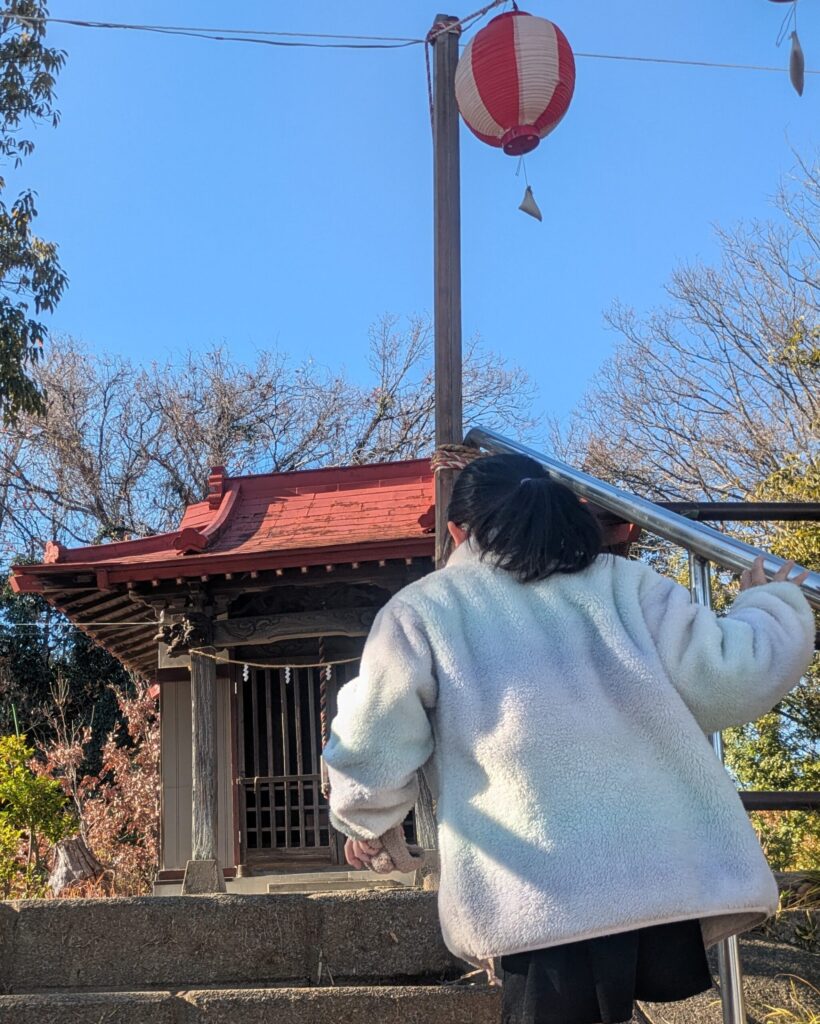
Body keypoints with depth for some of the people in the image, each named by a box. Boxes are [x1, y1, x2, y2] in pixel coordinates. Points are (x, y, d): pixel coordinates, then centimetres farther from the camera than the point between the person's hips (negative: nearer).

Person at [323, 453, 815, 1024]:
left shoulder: (421, 609, 9)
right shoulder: (622, 582, 13)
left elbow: (374, 753, 9)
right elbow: (723, 679, 6)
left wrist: (366, 824, 30)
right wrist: (773, 605, 26)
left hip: (539, 901, -2)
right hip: (669, 876, 2)